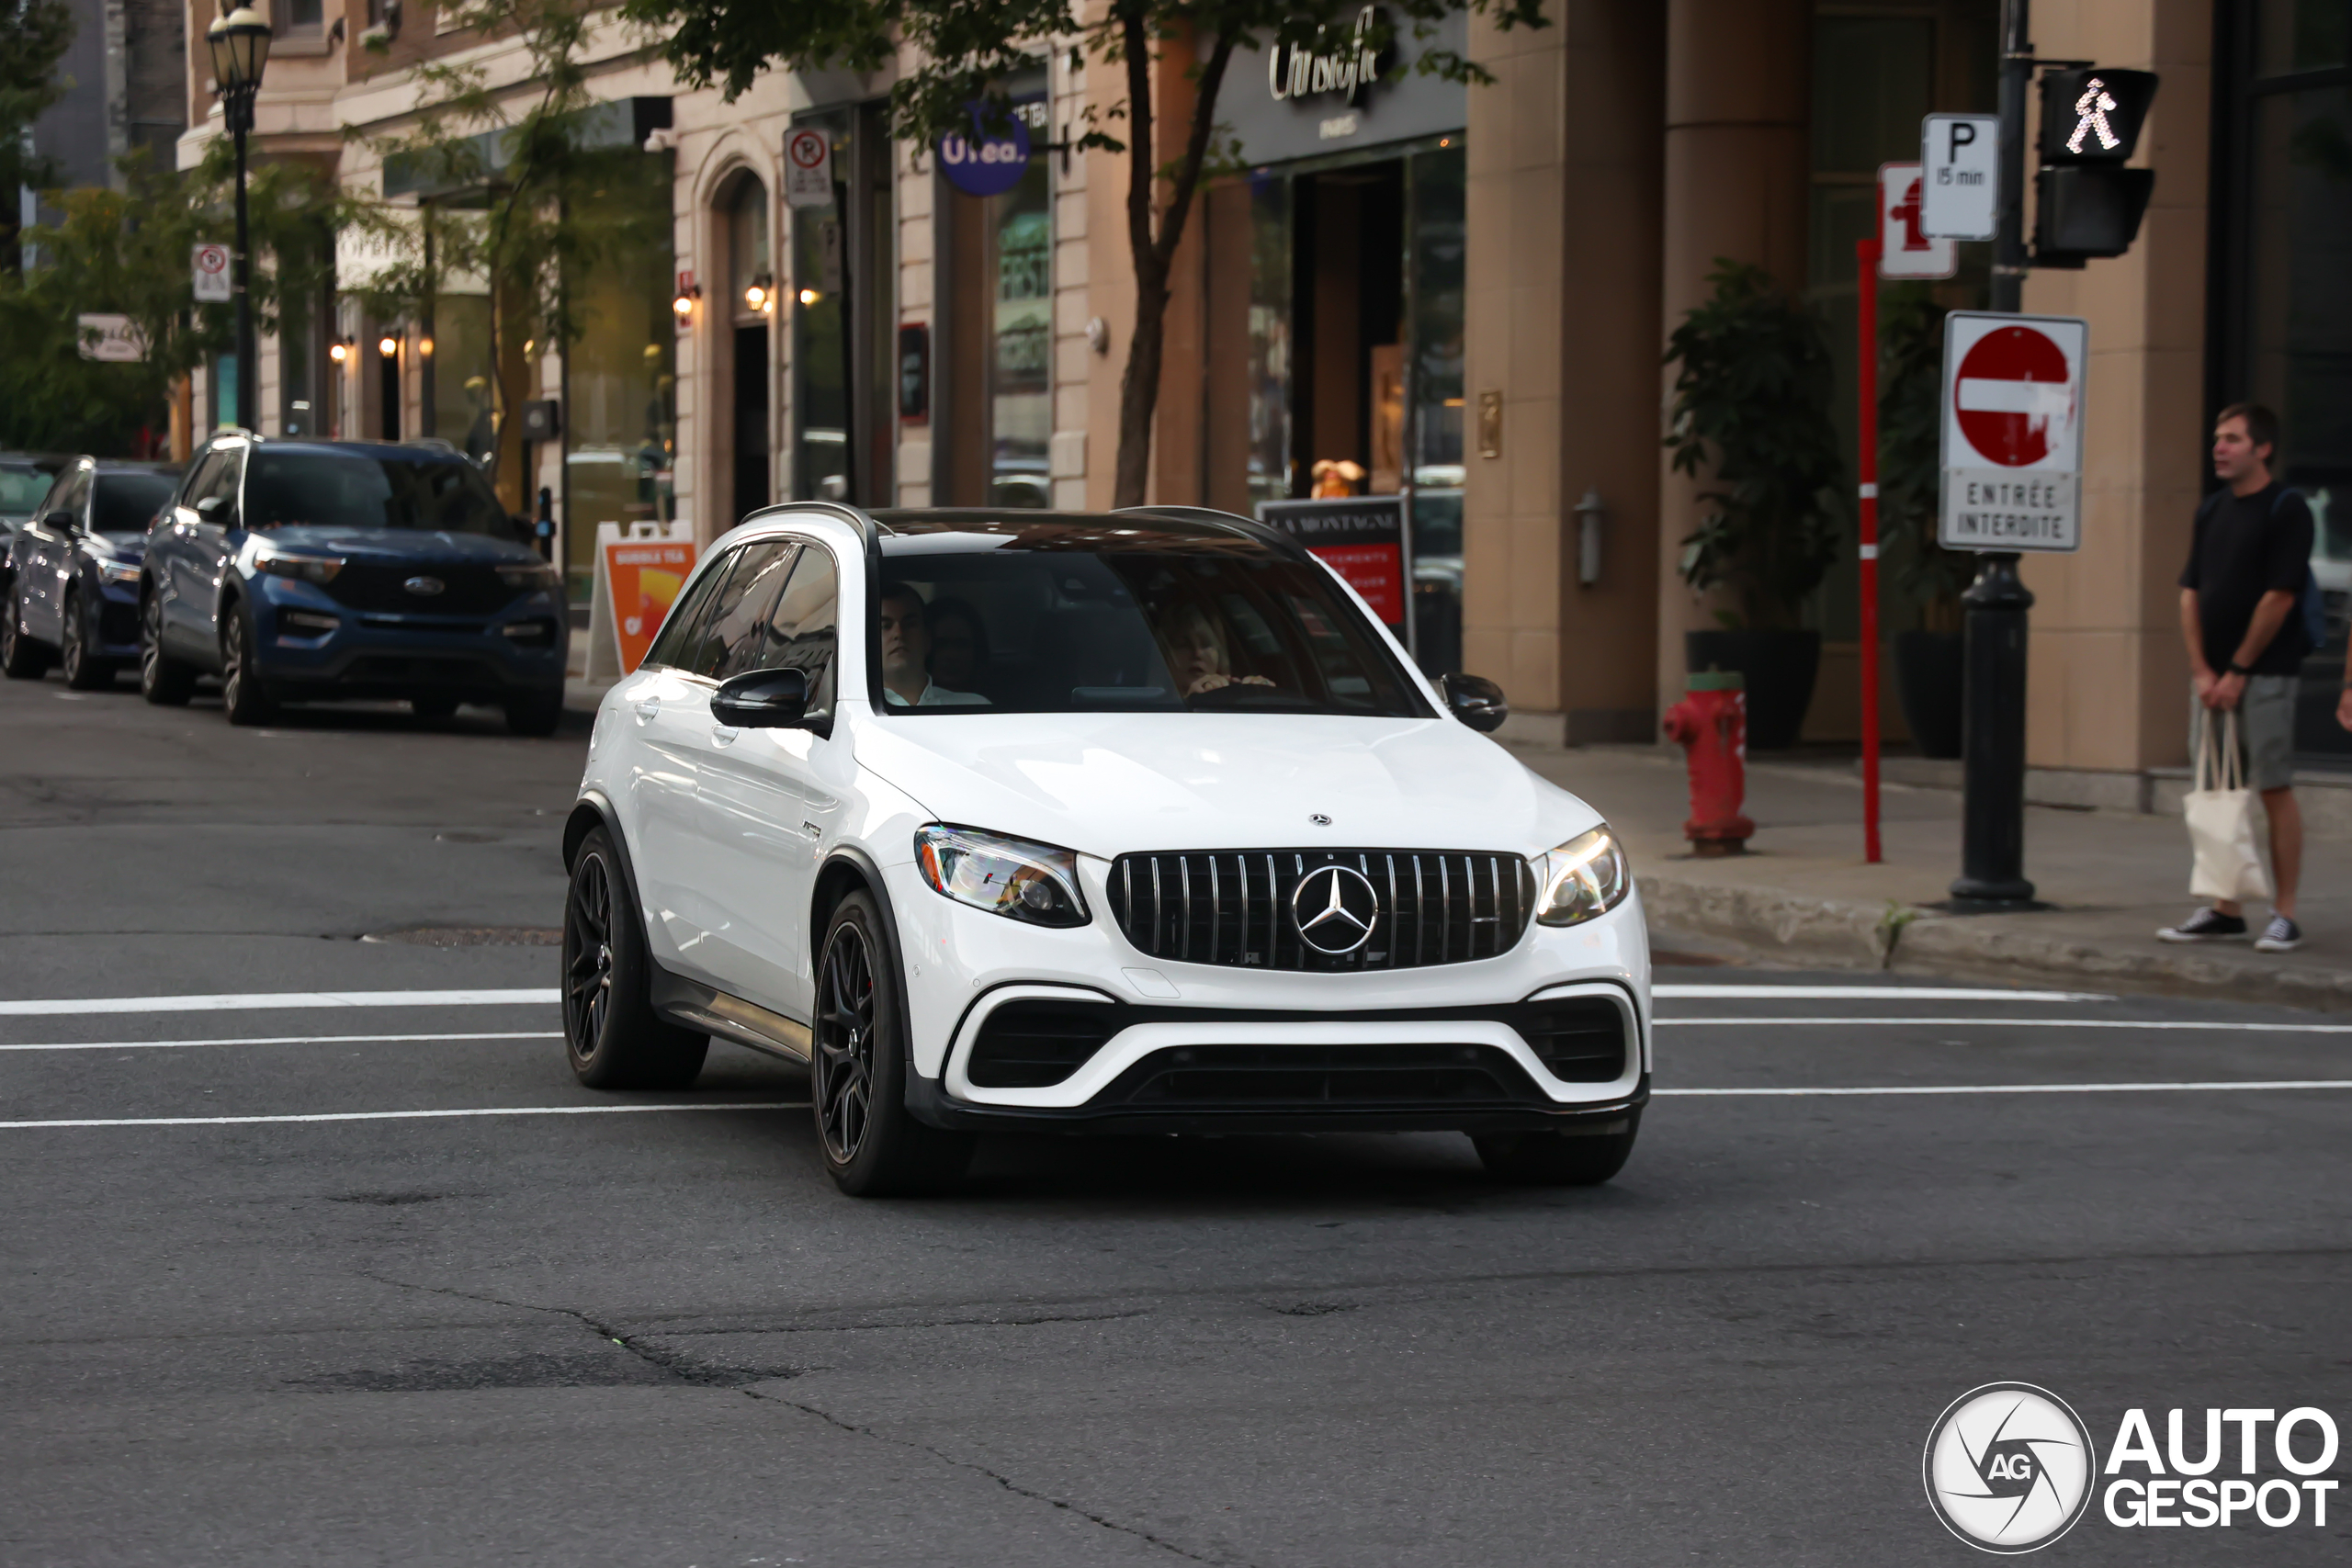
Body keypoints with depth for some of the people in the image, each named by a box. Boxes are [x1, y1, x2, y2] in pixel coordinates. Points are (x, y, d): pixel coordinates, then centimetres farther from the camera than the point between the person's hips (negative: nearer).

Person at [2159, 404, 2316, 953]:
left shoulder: (2286, 510, -7)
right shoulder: (2211, 511, 13)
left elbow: (2279, 597, -12)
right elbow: (2190, 593, 10)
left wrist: (2237, 672, -12)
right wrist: (2202, 671, 0)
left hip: (2265, 673, -7)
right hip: (2214, 674, 7)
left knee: (2275, 788, -4)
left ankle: (2284, 914, -1)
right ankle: (2226, 910, 15)